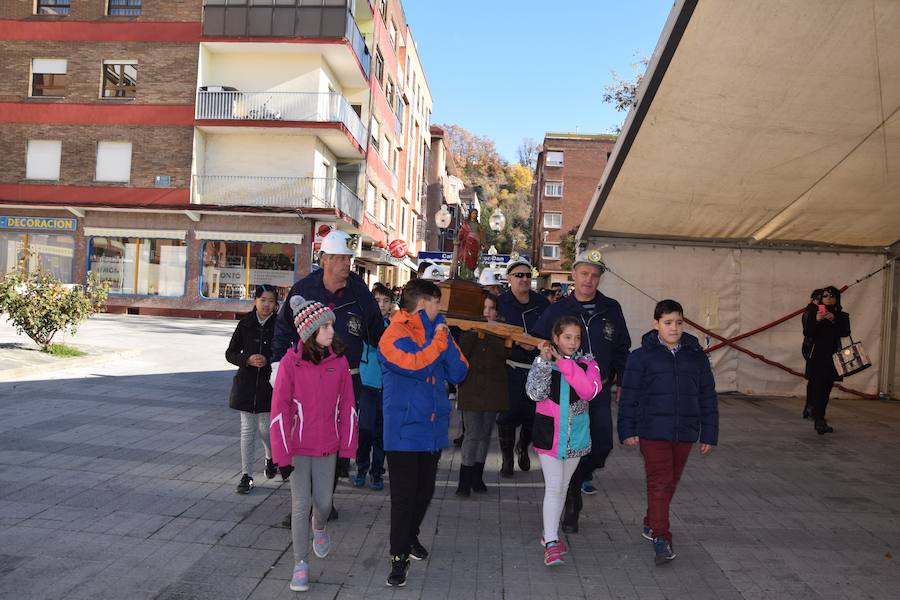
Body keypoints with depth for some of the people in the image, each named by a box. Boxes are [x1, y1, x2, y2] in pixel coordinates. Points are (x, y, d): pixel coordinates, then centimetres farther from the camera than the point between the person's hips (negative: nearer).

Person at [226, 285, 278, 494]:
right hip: (247, 382, 1)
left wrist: (268, 361, -15)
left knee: (265, 428, 3)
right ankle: (246, 475, 13)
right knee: (247, 430, 4)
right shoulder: (245, 324, 0)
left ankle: (271, 458, 36)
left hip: (270, 383, -1)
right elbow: (230, 353, 3)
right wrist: (248, 359, -14)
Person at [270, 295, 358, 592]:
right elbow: (279, 410, -10)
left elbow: (347, 406, 1)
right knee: (301, 505, 1)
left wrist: (347, 448, 1)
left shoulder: (339, 361, -4)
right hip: (297, 448, -2)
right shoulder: (290, 362, -12)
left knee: (324, 502, 10)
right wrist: (282, 455, -11)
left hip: (327, 448, 2)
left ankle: (319, 527, 45)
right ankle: (301, 564, 16)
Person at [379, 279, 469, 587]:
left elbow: (458, 373, 1)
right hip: (404, 429, -6)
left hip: (433, 427, 6)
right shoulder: (394, 335, -10)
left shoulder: (435, 331, 8)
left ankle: (410, 536, 40)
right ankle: (399, 556, 11)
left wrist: (444, 339, -8)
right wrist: (439, 339, -15)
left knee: (425, 489, 18)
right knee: (404, 494, -3)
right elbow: (416, 365, -27)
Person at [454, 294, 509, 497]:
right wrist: (474, 332, -19)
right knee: (473, 434, -6)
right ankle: (464, 482, 1)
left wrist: (487, 333, -18)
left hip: (493, 390, 3)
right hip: (471, 388, -3)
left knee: (485, 434, 10)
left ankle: (477, 478, 23)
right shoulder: (469, 328, 2)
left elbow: (504, 351, -12)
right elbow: (461, 353, -11)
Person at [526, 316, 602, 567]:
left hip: (575, 434, 3)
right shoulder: (543, 361, -5)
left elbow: (589, 391, -20)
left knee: (563, 486, 16)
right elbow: (535, 394, -17)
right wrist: (544, 361, -24)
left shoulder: (587, 364, -1)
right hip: (549, 433, -3)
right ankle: (551, 543, -6)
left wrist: (564, 363, -23)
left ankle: (550, 533, 31)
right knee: (553, 487, -9)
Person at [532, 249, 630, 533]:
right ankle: (571, 505, 19)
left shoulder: (611, 309, 5)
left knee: (602, 445, 2)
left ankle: (580, 477, 35)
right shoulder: (557, 310, -1)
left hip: (600, 392, 2)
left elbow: (622, 350, 10)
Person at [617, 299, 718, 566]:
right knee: (659, 482, -7)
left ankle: (651, 524, 33)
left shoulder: (696, 356, 5)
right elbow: (629, 395, -3)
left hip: (685, 432, 4)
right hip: (652, 431, -4)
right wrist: (627, 430, -6)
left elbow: (707, 397, 10)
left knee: (670, 482, 15)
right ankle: (661, 538, -2)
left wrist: (709, 434, 8)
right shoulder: (642, 356, -5)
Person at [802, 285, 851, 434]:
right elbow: (807, 333, -6)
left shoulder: (842, 316, 7)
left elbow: (845, 333, -8)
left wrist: (834, 320, -22)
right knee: (817, 387, -13)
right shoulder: (813, 313, 2)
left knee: (826, 390, 8)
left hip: (833, 357, 3)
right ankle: (819, 420, -18)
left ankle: (819, 420, 18)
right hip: (817, 357, -3)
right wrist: (816, 320, -22)